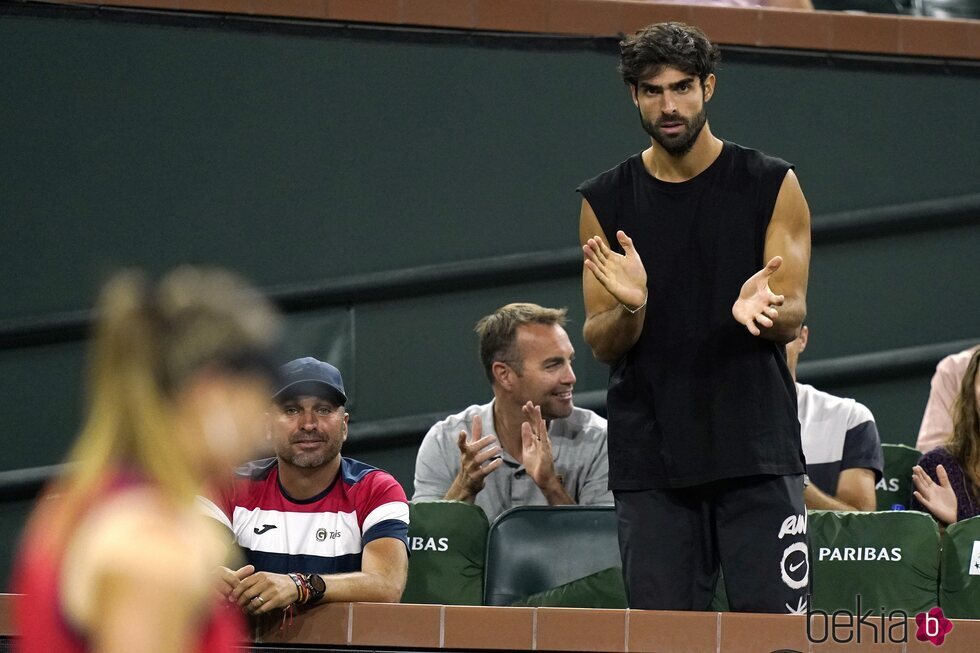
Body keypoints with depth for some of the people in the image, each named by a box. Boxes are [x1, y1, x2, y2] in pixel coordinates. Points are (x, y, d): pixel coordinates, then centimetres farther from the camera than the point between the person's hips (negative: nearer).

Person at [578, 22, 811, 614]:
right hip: (650, 456, 2)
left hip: (758, 452, -2)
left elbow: (793, 317, 0)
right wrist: (629, 308, -18)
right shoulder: (605, 203, 9)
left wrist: (761, 309, -24)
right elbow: (601, 344, 6)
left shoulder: (772, 186, 4)